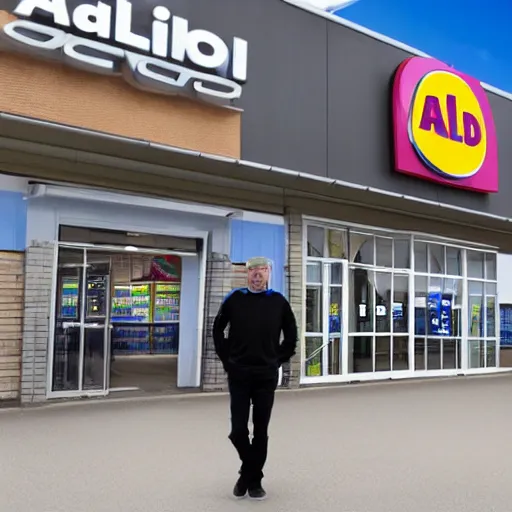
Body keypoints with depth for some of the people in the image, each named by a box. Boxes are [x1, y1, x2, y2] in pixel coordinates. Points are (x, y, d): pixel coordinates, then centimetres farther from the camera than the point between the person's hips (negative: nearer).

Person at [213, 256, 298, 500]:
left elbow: (291, 335, 10)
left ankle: (253, 479, 21)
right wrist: (227, 359, 4)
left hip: (266, 376, 0)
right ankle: (249, 471, 28)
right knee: (238, 430, 1)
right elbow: (218, 329, 9)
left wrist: (279, 360, 4)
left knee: (260, 431, 6)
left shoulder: (278, 301, 1)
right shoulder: (234, 299, 0)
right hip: (238, 375, 0)